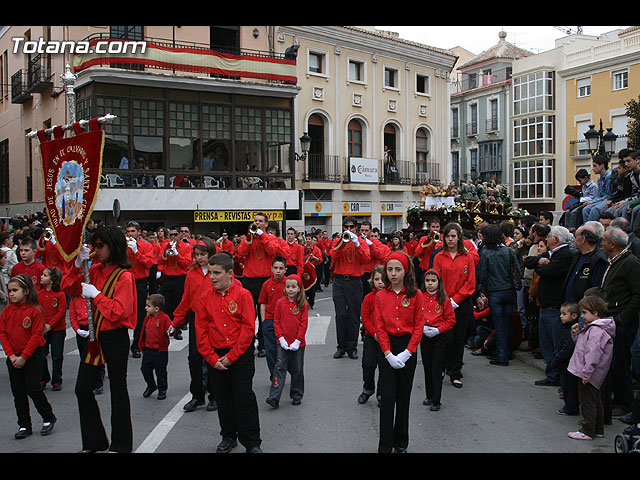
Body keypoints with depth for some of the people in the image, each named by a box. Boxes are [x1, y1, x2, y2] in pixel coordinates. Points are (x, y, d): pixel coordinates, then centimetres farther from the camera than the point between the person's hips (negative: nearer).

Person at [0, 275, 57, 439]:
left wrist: (24, 357, -15)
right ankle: (24, 426, 18)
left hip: (33, 355, -5)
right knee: (18, 392, 7)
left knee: (32, 388, -5)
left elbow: (36, 335, -13)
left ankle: (48, 418, 16)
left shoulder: (35, 310, -13)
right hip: (14, 357, 5)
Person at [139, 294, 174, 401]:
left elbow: (170, 330, -18)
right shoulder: (148, 318, 7)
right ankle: (151, 386, 35)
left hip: (160, 351, -6)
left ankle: (162, 390, 22)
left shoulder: (164, 318, -14)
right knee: (145, 369, 12)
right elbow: (144, 332, 17)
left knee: (160, 371, 4)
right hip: (148, 350, 6)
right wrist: (142, 346, 18)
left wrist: (170, 331, -41)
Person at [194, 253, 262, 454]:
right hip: (215, 356, 4)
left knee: (244, 397, -2)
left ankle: (252, 442, 9)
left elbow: (248, 328, -11)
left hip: (241, 354, -3)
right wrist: (212, 358, -6)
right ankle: (228, 437, 30)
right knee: (223, 398, 13)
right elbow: (201, 332, 2)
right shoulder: (204, 299, 0)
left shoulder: (243, 295, -9)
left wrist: (231, 356, -13)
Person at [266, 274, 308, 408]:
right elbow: (276, 322, 1)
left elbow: (304, 324, -6)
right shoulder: (280, 302, -1)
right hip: (283, 343, 1)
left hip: (298, 344, 0)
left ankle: (297, 396, 24)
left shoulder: (302, 304, -5)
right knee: (279, 367, -6)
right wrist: (281, 338, -7)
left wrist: (298, 341, -11)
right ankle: (274, 397, -8)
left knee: (297, 370, 9)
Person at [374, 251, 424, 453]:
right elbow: (380, 327, -1)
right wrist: (388, 354, -10)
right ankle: (385, 445, 6)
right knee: (387, 396, 0)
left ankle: (401, 443, 23)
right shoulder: (381, 296, 0)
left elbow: (419, 326, -4)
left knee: (404, 396, 9)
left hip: (408, 346, 0)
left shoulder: (416, 295, -4)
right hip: (386, 348, 0)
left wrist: (407, 353, -11)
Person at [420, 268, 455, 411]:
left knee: (437, 369, -2)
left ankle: (436, 401, 5)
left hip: (440, 336, -3)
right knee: (427, 367, 12)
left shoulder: (444, 299, -6)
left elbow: (451, 320, -3)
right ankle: (429, 396, 26)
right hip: (424, 335, 3)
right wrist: (422, 327, -8)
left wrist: (438, 329, -14)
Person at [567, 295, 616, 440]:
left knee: (587, 401, -2)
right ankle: (598, 429, 29)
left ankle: (588, 431, 6)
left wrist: (587, 373, -26)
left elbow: (593, 354, -26)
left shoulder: (596, 330, -22)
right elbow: (581, 343, 22)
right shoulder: (591, 327, 11)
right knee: (595, 400, 18)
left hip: (589, 375, -10)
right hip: (593, 375, 10)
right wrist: (576, 333, 4)